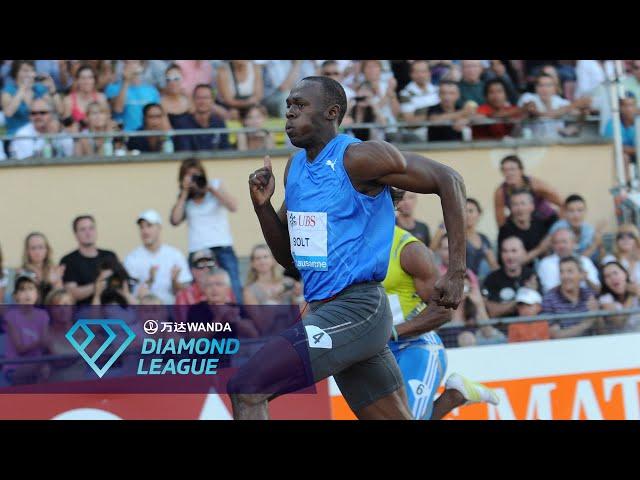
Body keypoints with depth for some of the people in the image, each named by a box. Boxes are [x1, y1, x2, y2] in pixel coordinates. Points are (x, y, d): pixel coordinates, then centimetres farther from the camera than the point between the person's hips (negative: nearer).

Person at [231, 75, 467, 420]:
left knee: (245, 389, -19)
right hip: (325, 310, 9)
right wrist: (262, 206, 3)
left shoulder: (357, 158, -11)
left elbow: (448, 180, -10)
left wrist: (456, 272, -14)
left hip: (355, 310, -9)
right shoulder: (295, 168, 14)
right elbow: (289, 257, 21)